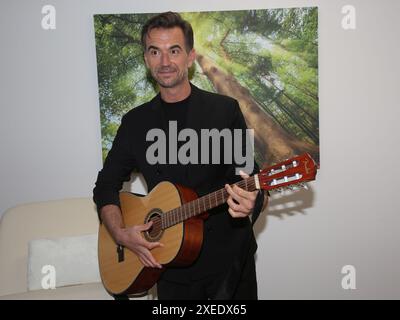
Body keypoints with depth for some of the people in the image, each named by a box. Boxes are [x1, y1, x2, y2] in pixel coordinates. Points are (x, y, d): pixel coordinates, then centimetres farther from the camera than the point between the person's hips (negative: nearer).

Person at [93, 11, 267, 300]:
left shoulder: (225, 109, -5)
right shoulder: (135, 121, 3)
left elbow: (250, 175, -5)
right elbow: (107, 184, 9)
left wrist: (250, 202, -28)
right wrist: (120, 233, -7)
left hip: (229, 257, -2)